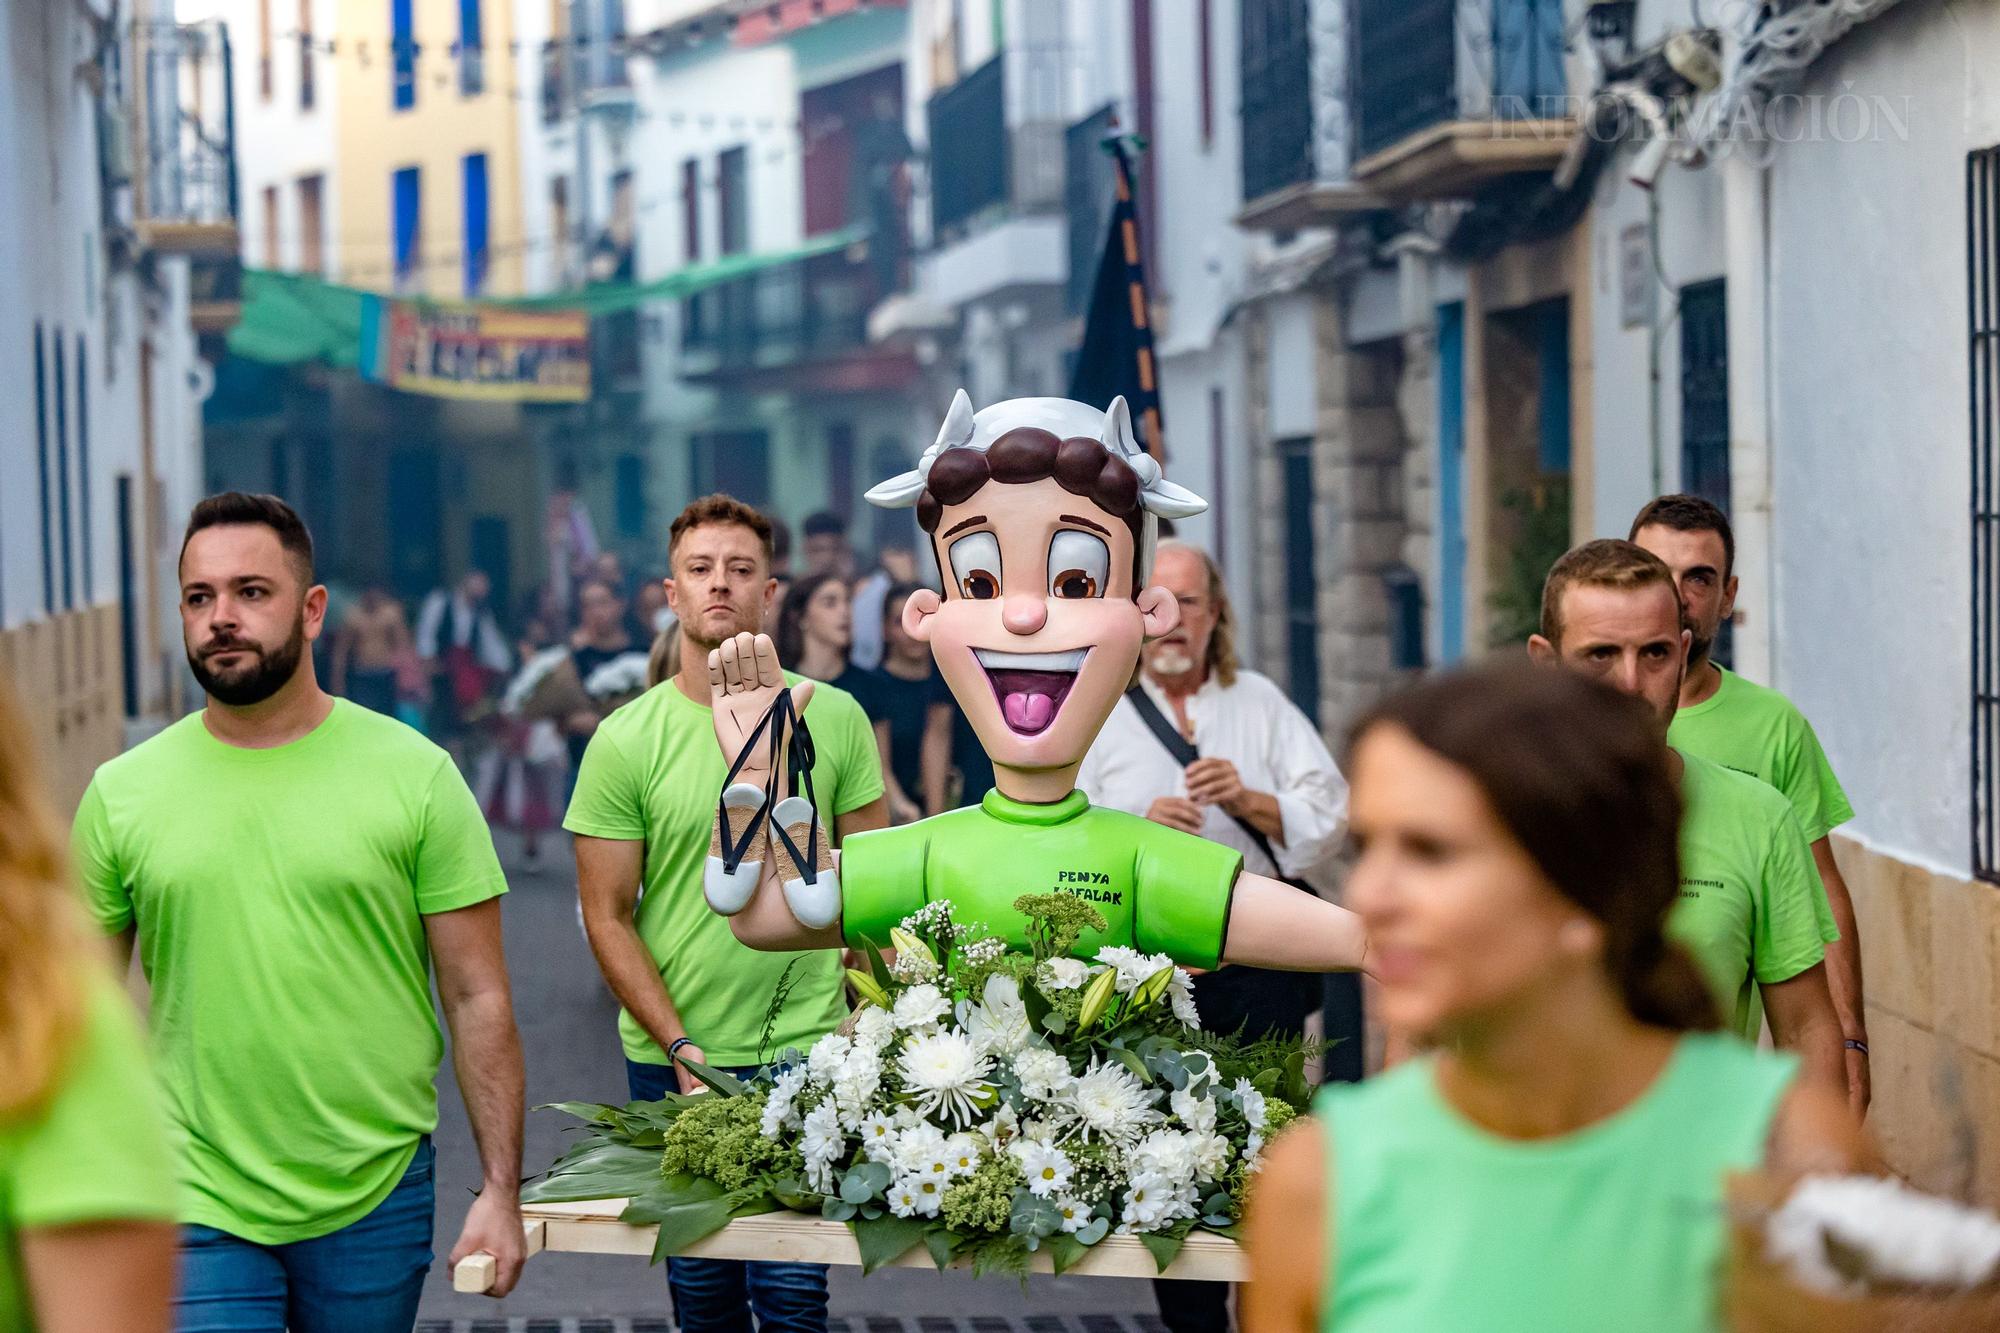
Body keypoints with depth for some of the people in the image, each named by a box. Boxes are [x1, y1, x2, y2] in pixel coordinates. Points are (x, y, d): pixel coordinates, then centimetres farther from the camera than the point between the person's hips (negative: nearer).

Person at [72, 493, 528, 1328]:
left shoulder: (416, 775, -2)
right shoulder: (120, 795, 2)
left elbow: (478, 999, -1)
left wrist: (501, 1189, -6)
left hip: (376, 1202, 0)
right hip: (198, 1211, 0)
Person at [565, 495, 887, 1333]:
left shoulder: (835, 719, 0)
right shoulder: (626, 741, -4)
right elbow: (607, 917, -2)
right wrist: (680, 1049, -10)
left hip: (807, 1049, 0)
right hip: (671, 1055, 0)